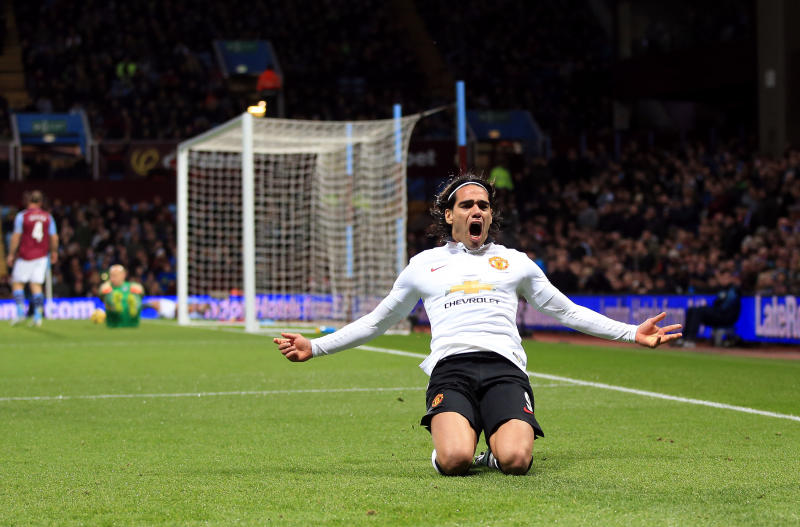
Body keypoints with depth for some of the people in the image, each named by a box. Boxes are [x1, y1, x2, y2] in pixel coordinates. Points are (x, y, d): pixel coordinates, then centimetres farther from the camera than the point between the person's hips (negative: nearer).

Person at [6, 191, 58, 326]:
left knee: (17, 283, 6)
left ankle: (20, 311, -8)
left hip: (25, 255, -3)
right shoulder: (48, 217, 3)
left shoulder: (21, 216, -6)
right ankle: (38, 315, -2)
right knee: (36, 284, 5)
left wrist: (11, 254, -2)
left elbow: (16, 236, -8)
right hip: (42, 255, 3)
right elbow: (54, 237, 6)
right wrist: (54, 252, 21)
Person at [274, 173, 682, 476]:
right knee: (455, 460, -31)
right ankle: (443, 446, 7)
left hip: (505, 368, 1)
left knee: (515, 460, -29)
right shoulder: (423, 265, 22)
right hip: (450, 368, 0)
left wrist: (631, 333, 16)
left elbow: (568, 311, 25)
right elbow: (377, 321, 29)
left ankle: (497, 453, 8)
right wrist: (315, 347, 23)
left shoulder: (515, 262, 23)